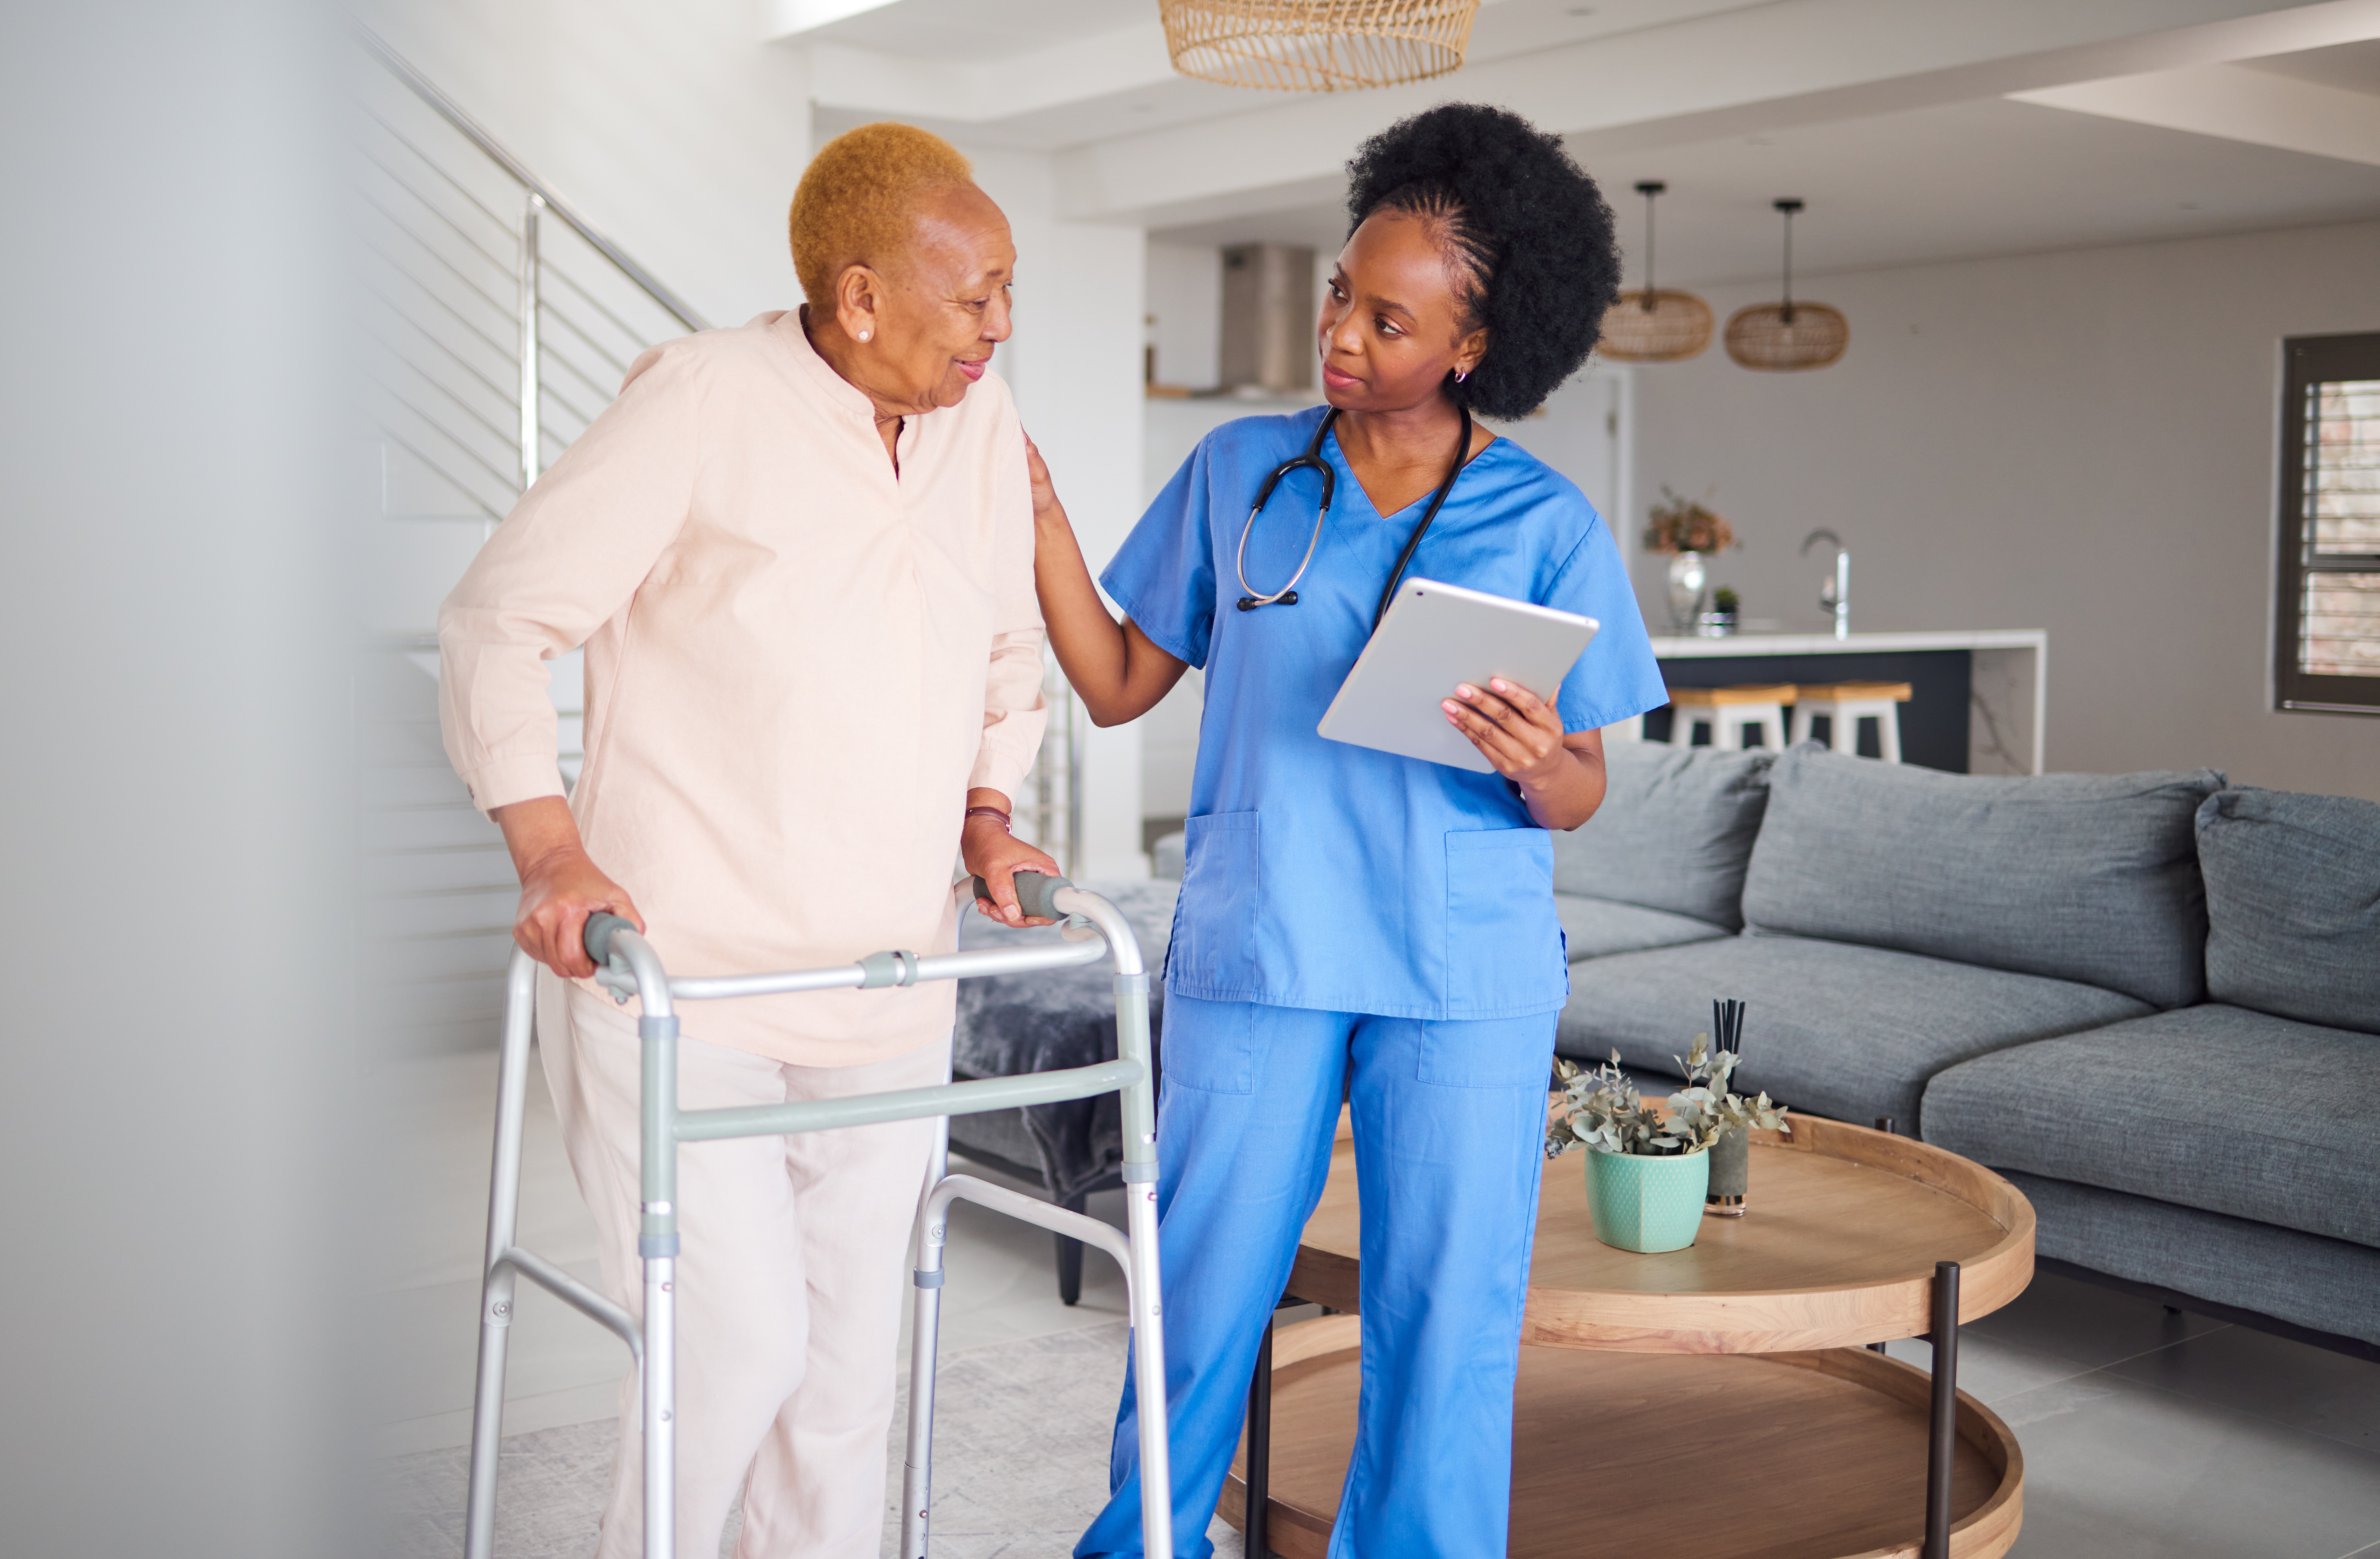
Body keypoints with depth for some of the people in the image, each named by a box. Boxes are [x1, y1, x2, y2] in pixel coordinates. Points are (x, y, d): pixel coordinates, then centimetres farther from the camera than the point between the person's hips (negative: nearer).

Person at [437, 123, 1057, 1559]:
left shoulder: (983, 425, 6)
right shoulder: (703, 399, -12)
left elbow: (1007, 650, 22)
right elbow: (502, 620, -10)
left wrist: (988, 815, 10)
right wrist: (549, 846, -19)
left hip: (885, 995, 6)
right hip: (676, 973, -6)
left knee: (850, 1361, 12)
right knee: (737, 1341, -7)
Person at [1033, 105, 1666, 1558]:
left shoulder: (1547, 527, -2)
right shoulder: (1242, 471, 3)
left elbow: (1578, 800, 0)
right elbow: (1119, 683, 6)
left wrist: (1538, 761, -22)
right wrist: (1036, 507, -3)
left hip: (1466, 975, -1)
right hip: (1256, 947, 1)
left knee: (1446, 1319, 7)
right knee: (1202, 1293, 11)